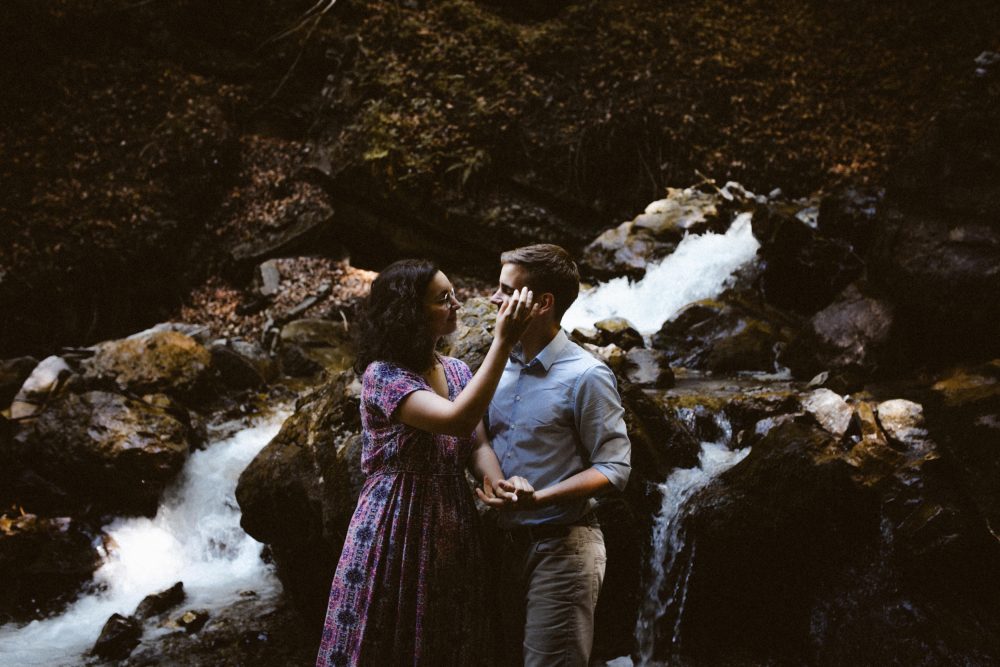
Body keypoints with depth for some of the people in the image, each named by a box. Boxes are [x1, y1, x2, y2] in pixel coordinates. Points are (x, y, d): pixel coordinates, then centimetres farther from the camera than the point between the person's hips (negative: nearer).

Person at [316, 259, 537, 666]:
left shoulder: (458, 372, 7)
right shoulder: (382, 375, -15)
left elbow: (476, 445, 1)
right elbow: (458, 421, -29)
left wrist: (496, 482, -22)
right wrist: (503, 342, -29)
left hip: (452, 529, 6)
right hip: (395, 528, -6)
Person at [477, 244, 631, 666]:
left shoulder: (586, 376, -13)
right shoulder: (500, 369, 7)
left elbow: (615, 469, -13)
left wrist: (538, 497, -25)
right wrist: (489, 481, -4)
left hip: (562, 547, -6)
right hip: (508, 543, 7)